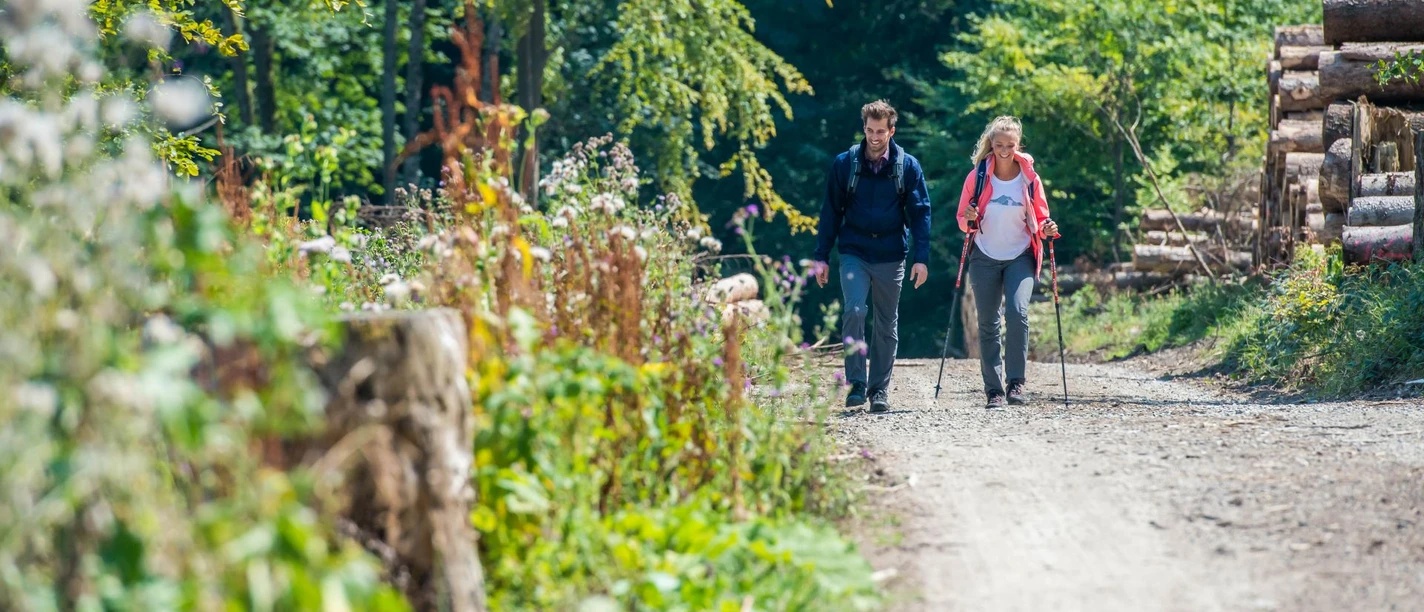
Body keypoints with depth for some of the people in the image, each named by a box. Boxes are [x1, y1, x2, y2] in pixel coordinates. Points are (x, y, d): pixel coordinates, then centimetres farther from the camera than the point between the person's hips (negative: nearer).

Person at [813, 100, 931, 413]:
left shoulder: (907, 166, 2)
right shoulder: (845, 164, 2)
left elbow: (920, 212, 2)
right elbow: (831, 211, 6)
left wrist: (922, 258, -7)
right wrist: (821, 257, 2)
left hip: (891, 256, 1)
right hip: (854, 254, -1)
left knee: (887, 325, 6)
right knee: (854, 311, -20)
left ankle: (880, 390, 16)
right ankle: (856, 382, -13)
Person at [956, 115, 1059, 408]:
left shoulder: (1029, 177, 0)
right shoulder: (977, 176, 0)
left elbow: (1040, 219, 9)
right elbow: (963, 220, 5)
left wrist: (1047, 229, -13)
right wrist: (969, 220, -17)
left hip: (1020, 257, -1)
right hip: (985, 258, 1)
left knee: (1017, 312, -22)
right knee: (988, 325, 2)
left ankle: (1016, 381, -17)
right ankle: (993, 390, 8)